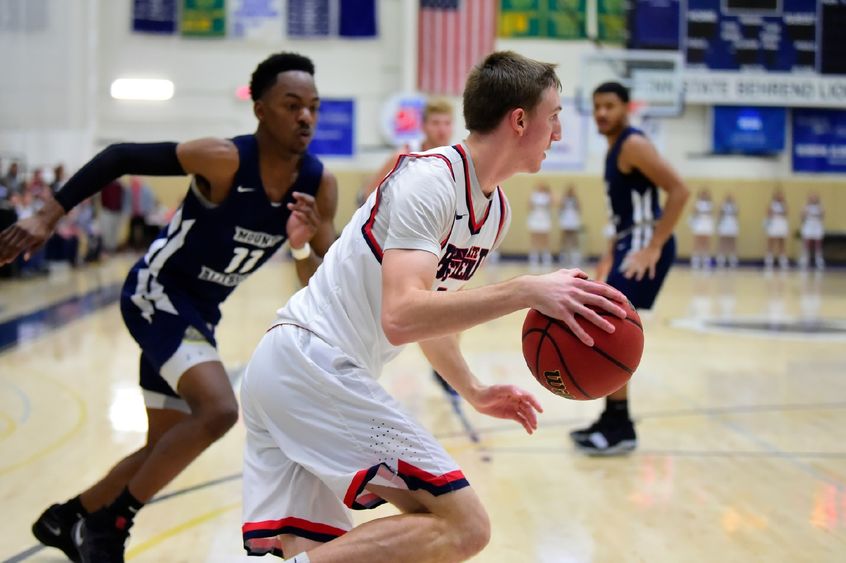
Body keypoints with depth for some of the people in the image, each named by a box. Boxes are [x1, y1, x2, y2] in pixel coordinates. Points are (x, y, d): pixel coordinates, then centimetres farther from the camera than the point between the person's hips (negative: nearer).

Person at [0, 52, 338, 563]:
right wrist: (47, 219, -21)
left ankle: (67, 518, 38)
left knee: (166, 447, 15)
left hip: (200, 311, 7)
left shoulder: (320, 186, -9)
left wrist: (303, 248, -28)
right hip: (157, 293, -7)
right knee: (218, 409, -27)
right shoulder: (225, 160, -25)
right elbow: (120, 158, -17)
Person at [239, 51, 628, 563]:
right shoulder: (431, 180, -15)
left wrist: (474, 392, 20)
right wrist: (526, 291, -31)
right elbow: (401, 318, -28)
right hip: (315, 362, -10)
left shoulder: (495, 212, 15)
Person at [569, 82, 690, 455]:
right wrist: (611, 255, 20)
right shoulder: (615, 149, 17)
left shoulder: (633, 145, -13)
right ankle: (613, 421, 22)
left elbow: (679, 191, -22)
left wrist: (653, 248, -24)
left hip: (645, 245, -11)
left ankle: (620, 428, -7)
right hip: (630, 243, 11)